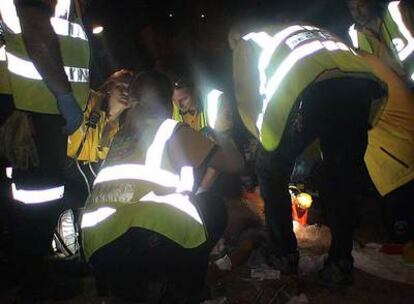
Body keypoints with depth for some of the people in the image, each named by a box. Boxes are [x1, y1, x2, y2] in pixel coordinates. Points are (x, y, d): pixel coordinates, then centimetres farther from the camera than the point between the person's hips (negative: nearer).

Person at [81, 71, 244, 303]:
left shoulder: (121, 136, 24)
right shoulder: (173, 131, 12)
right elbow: (234, 164, 14)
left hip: (100, 251, 5)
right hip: (153, 237, -5)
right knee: (214, 207, 21)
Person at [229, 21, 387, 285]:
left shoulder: (247, 43, 29)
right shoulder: (305, 29, 44)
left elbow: (246, 100, 20)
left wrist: (266, 137, 33)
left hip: (309, 88, -5)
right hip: (363, 79, 6)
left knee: (272, 172, 16)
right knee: (342, 177, 20)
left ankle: (284, 255, 24)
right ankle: (341, 263, 24)